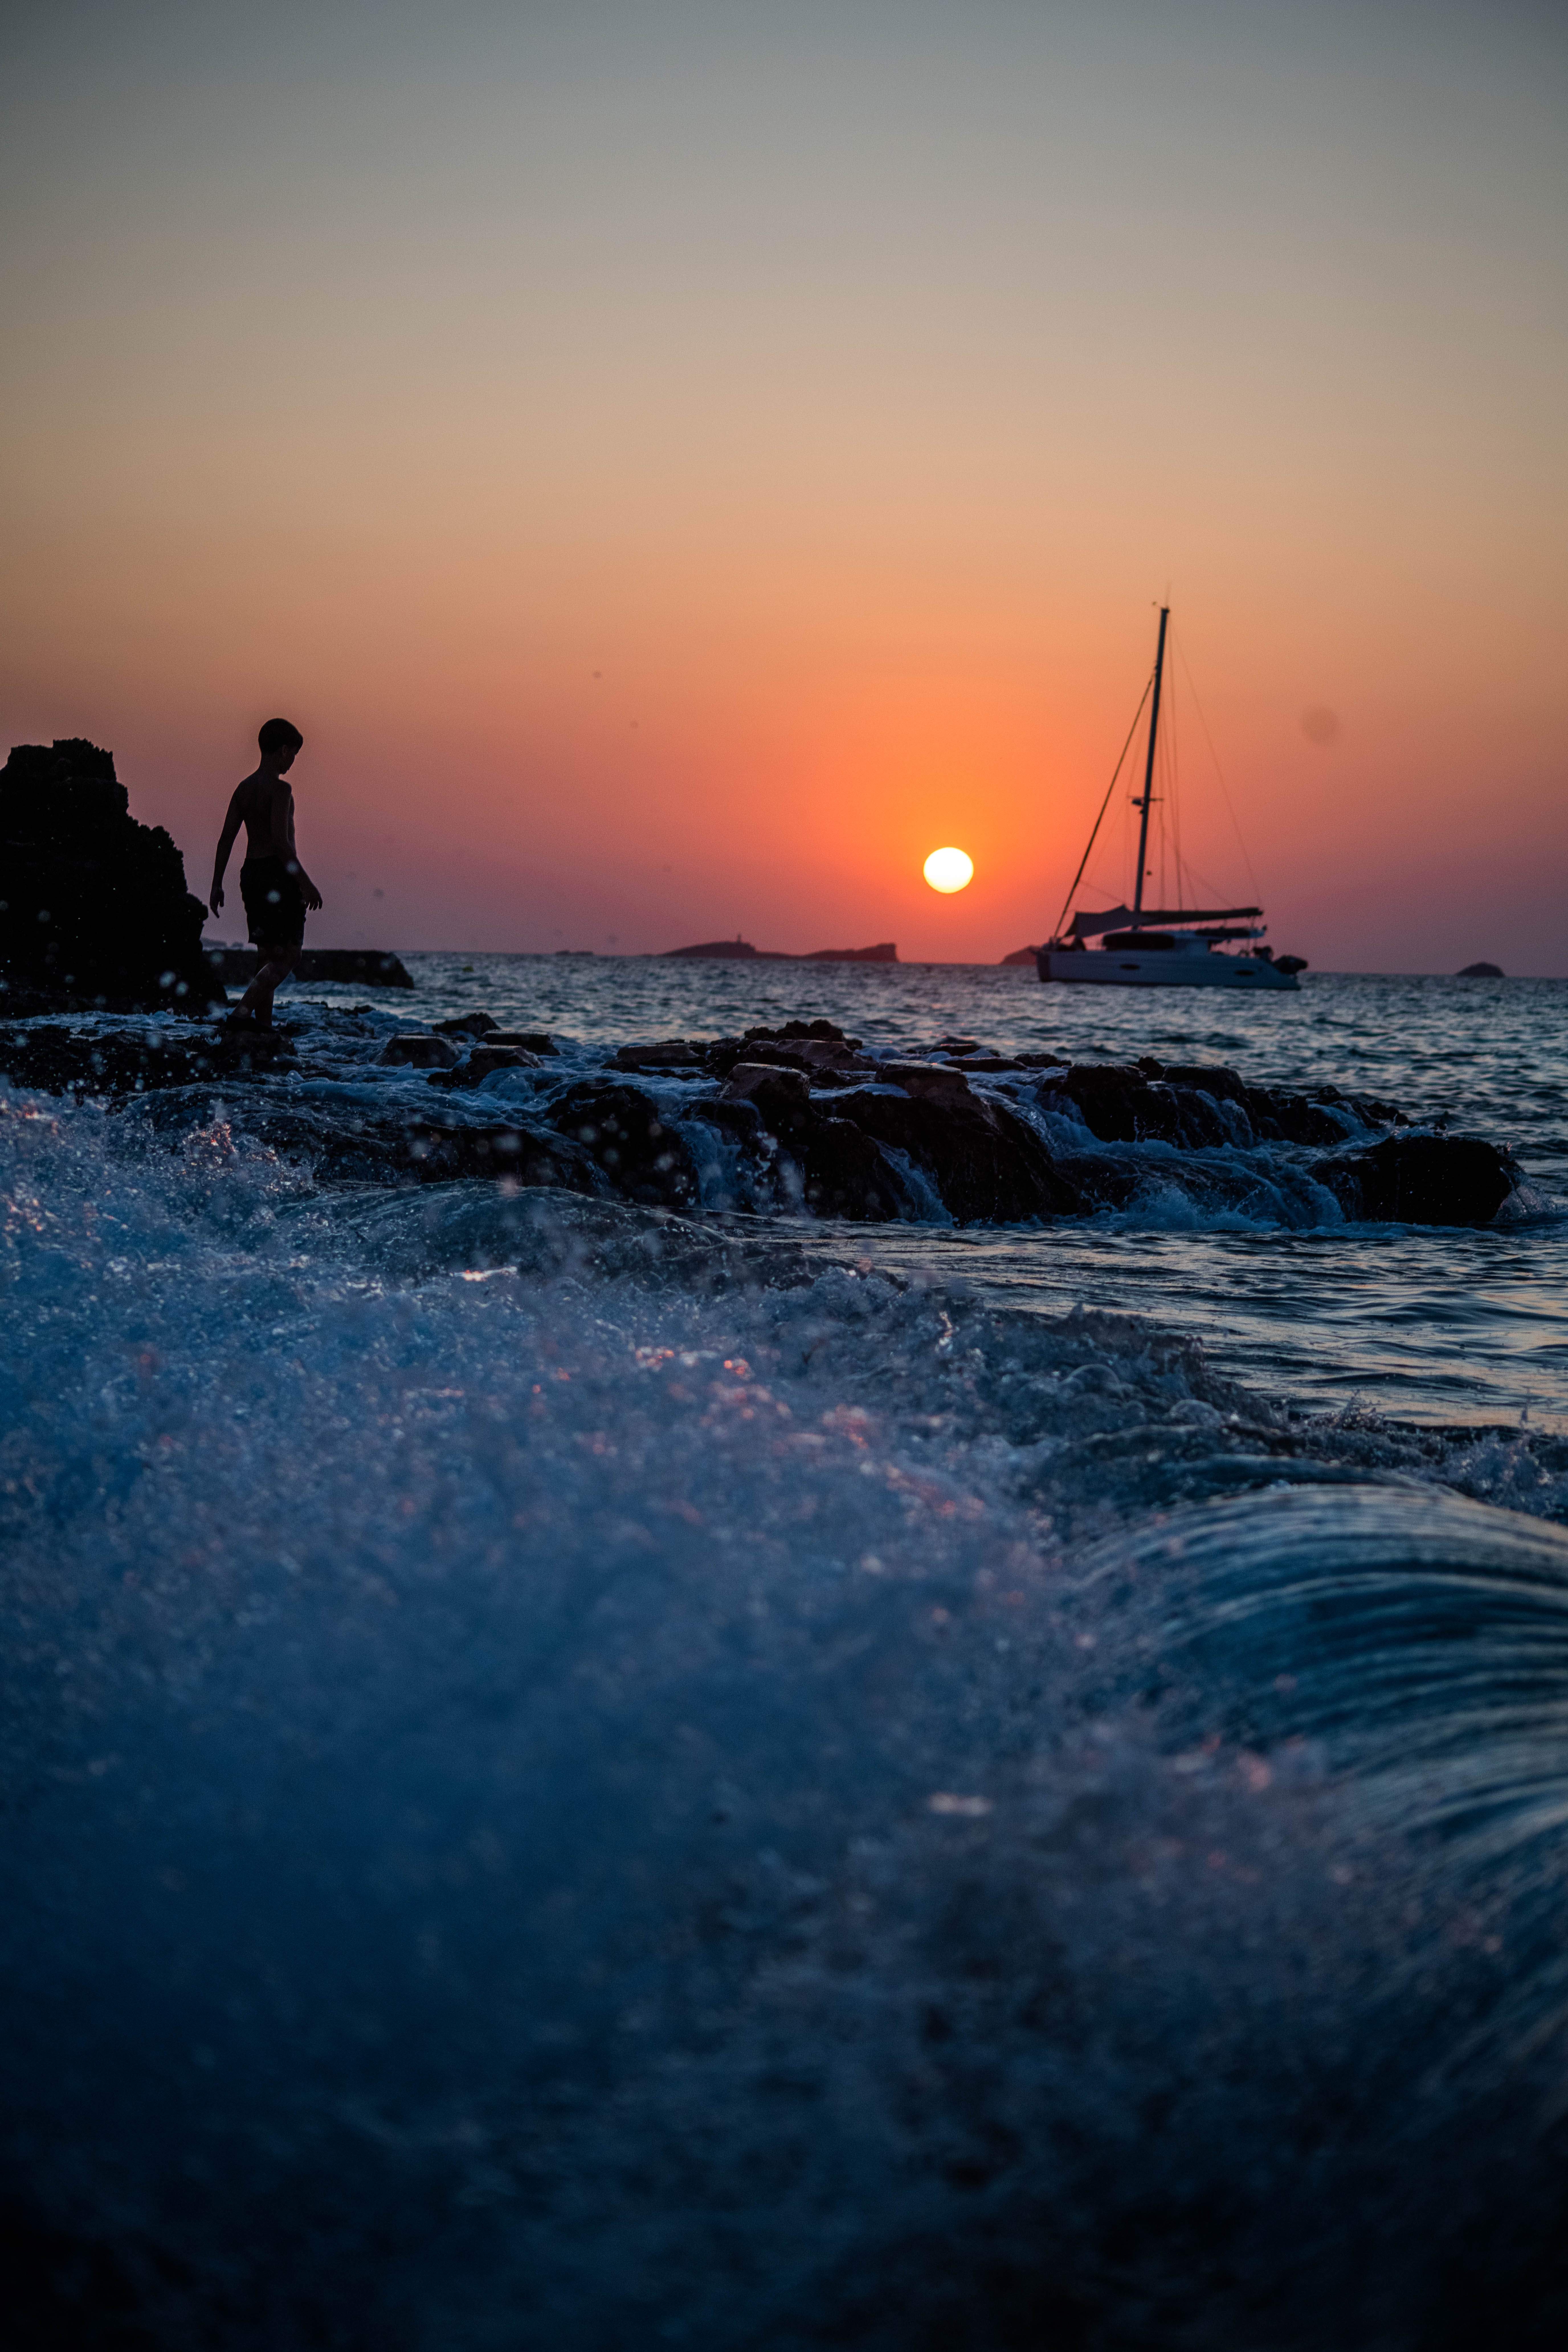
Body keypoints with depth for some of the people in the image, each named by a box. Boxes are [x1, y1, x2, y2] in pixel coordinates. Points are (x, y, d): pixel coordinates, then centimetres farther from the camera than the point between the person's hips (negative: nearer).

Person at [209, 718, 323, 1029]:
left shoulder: (244, 788, 11)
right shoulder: (280, 788, -12)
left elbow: (226, 839, 10)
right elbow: (281, 841, -21)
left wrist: (217, 885, 13)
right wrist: (306, 883, -19)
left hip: (251, 874, 8)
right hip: (279, 874, -8)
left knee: (269, 956, 13)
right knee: (289, 955, -6)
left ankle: (264, 1023, 9)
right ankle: (243, 1011, -19)